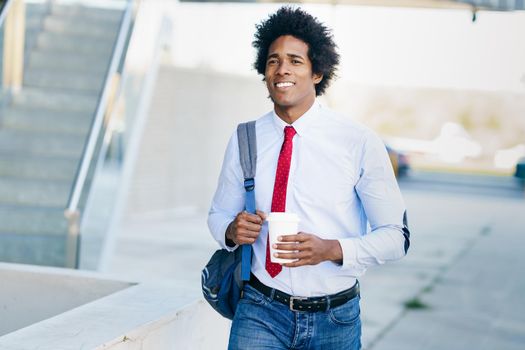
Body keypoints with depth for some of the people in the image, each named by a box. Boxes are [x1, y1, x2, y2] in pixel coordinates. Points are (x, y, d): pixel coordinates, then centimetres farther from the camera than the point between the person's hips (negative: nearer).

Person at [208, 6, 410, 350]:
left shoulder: (360, 142, -10)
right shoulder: (244, 140, 0)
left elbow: (396, 235, -6)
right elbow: (219, 213, 13)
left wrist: (332, 249, -23)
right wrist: (232, 230, -11)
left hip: (334, 319, -1)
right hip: (261, 312, 1)